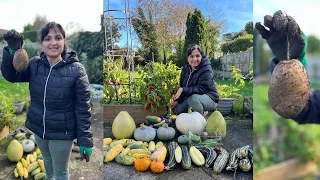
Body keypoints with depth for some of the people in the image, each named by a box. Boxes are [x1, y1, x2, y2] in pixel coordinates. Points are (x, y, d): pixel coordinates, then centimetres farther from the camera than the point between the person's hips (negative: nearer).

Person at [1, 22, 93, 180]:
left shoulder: (76, 70, -20)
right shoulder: (34, 64, -6)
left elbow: (82, 108, -18)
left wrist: (85, 140, -16)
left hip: (61, 133, -5)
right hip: (38, 128, 5)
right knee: (46, 159, 31)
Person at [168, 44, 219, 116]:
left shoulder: (206, 69, -20)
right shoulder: (185, 69, 2)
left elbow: (202, 89, -30)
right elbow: (182, 87, 10)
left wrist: (184, 90, -38)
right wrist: (177, 100, -2)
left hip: (209, 98, -8)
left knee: (193, 98, -36)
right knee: (178, 109, -5)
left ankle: (201, 115, -5)